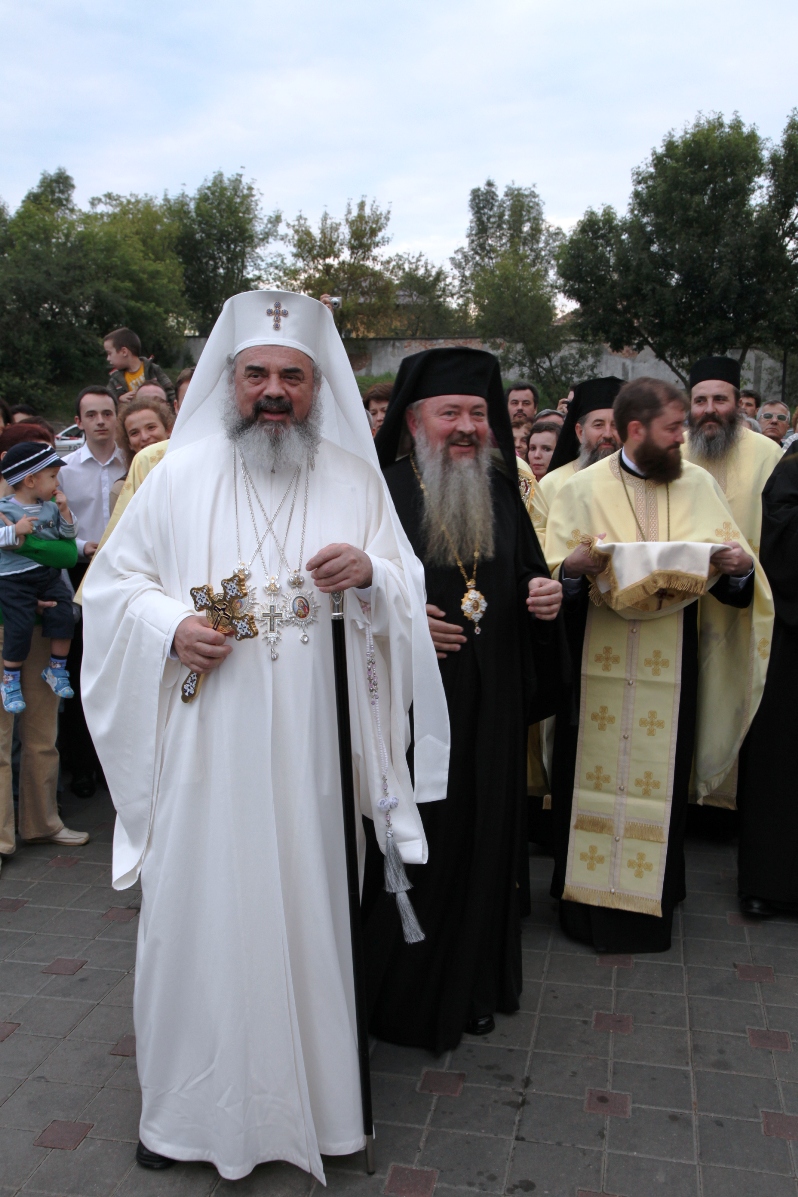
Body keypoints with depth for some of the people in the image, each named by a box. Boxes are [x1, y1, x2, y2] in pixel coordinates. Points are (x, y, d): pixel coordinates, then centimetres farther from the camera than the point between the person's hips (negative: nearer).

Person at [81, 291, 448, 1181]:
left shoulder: (355, 480, 5)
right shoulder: (180, 475, 3)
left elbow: (409, 595, 6)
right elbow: (111, 582, 6)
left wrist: (370, 573, -16)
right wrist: (169, 626, -13)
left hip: (307, 752, 1)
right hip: (203, 749, 0)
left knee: (302, 905, 10)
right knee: (198, 911, 8)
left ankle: (303, 1092, 31)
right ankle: (186, 1105, 30)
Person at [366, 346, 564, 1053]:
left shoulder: (500, 490, 9)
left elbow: (530, 572, 16)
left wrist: (547, 592, -5)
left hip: (491, 708, 6)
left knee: (484, 837, 14)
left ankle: (470, 985, 34)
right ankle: (404, 997, 26)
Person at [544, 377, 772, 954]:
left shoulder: (700, 485, 6)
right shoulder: (584, 489, 1)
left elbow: (734, 568, 7)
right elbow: (553, 570, -3)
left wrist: (741, 565, -15)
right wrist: (574, 566, -24)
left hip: (670, 663, 2)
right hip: (597, 660, -1)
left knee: (661, 776, 6)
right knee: (592, 772, 4)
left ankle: (652, 895, 23)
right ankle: (588, 893, 19)